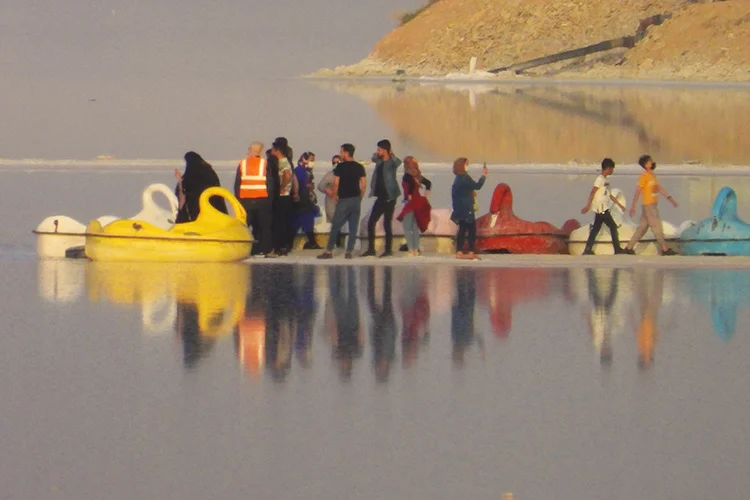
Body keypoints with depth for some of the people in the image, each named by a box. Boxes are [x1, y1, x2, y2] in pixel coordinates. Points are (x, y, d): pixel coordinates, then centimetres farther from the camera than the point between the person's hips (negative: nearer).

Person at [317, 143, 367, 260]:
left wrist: (335, 196, 3)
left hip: (344, 200, -4)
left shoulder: (340, 167, -7)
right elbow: (364, 184, 4)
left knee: (335, 227, 1)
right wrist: (360, 197, 13)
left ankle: (329, 251, 1)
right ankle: (349, 252, 4)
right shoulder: (359, 167, 6)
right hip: (356, 200, 4)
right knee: (353, 228, 5)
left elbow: (336, 183, -10)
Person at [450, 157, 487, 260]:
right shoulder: (464, 178, -16)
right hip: (466, 209, -9)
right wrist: (484, 175, -8)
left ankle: (459, 252, 9)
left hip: (460, 209, 9)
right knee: (472, 229, -6)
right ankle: (471, 253, -7)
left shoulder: (459, 179, 13)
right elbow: (477, 186, -18)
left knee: (462, 229, 10)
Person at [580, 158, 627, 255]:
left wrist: (619, 204, 26)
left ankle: (588, 250, 5)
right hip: (601, 209, -9)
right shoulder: (600, 179, -11)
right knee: (613, 227, -5)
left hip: (602, 209, 9)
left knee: (596, 229, 6)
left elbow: (609, 195, 24)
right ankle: (617, 249, -3)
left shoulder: (605, 180, 17)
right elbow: (592, 192, -18)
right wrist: (588, 206, -24)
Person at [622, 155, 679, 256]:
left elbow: (659, 188, 19)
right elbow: (637, 192, -13)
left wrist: (670, 198, 15)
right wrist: (633, 207, -14)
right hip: (648, 206, -9)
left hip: (653, 205, 9)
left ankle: (629, 247, 14)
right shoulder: (644, 176, -12)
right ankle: (664, 249, -3)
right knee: (657, 227, -6)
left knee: (642, 228, 10)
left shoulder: (653, 175, 13)